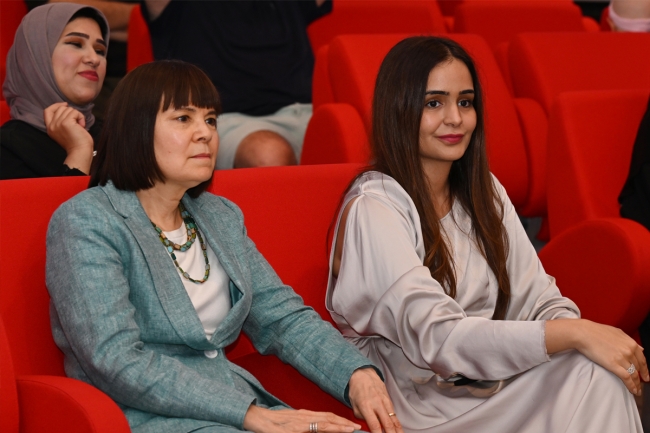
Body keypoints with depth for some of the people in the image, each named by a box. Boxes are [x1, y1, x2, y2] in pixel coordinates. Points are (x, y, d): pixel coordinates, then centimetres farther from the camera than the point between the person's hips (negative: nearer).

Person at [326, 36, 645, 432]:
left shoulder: (484, 193, 10)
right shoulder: (372, 210, -13)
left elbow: (538, 297, 5)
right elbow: (436, 337, -24)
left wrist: (579, 332, -19)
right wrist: (575, 334, -27)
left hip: (491, 388, 6)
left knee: (599, 372, -23)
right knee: (590, 368, -25)